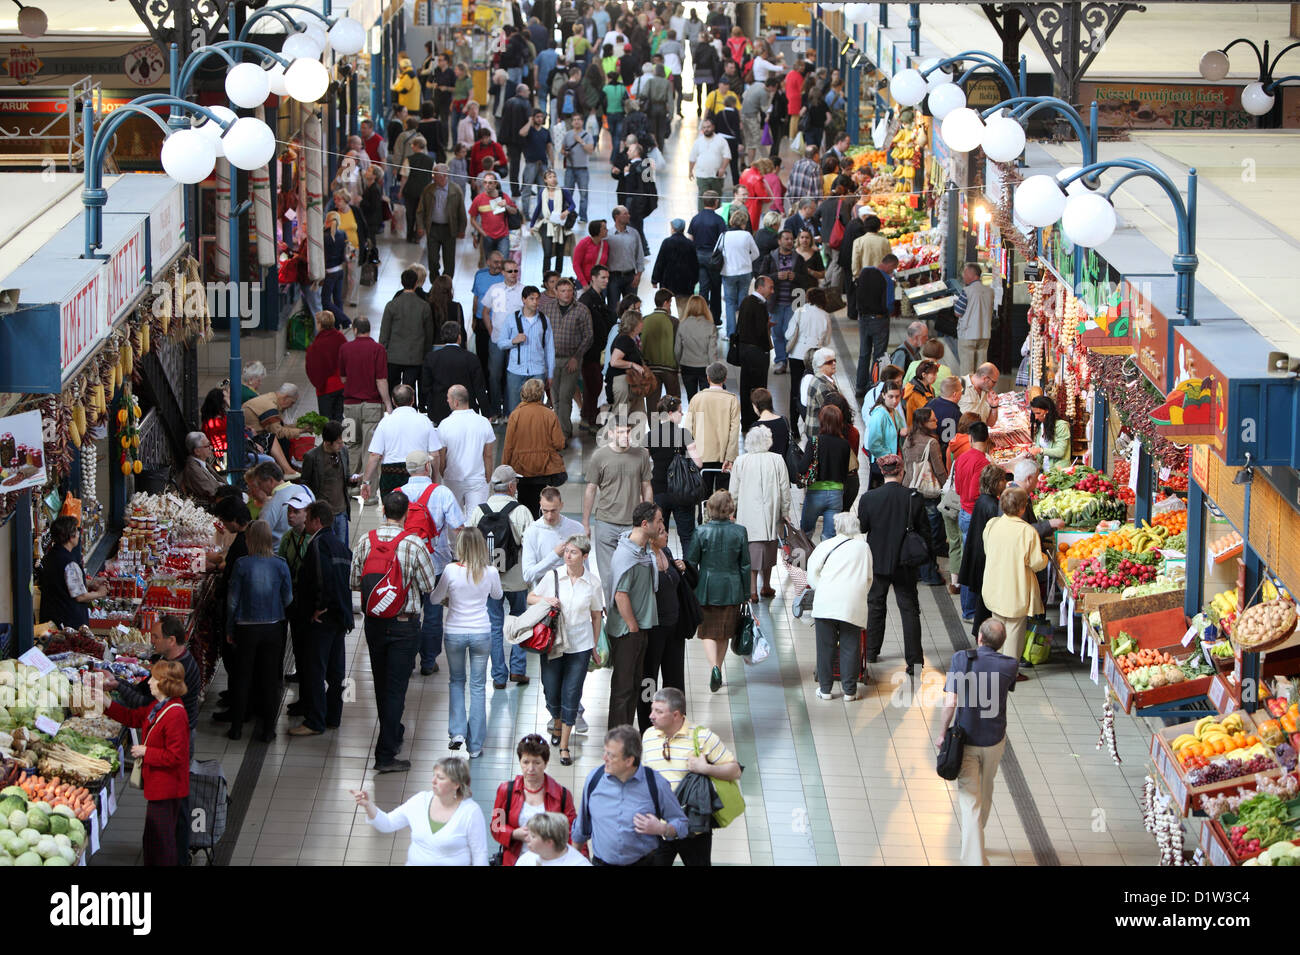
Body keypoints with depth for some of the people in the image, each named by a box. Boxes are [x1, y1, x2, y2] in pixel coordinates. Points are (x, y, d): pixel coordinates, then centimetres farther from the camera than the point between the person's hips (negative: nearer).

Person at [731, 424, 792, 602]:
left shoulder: (741, 461, -5)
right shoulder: (777, 460, -5)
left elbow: (734, 491, 1)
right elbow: (784, 489, 1)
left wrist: (732, 511, 14)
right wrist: (785, 511, 12)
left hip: (748, 513, -1)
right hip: (770, 513, 1)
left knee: (752, 549, -2)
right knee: (769, 549, 15)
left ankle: (752, 590, -10)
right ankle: (766, 586, 28)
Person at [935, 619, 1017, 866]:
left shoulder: (961, 659, -16)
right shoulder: (1009, 666, -11)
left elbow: (950, 703, -19)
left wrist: (942, 734, -7)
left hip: (966, 741, -2)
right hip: (995, 740, 2)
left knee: (969, 801, -1)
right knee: (986, 791, 26)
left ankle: (974, 858, -9)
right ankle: (976, 840, 46)